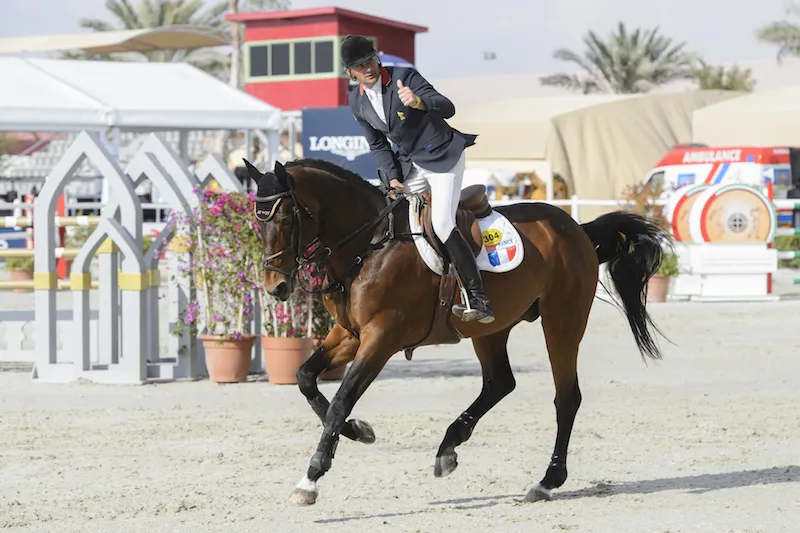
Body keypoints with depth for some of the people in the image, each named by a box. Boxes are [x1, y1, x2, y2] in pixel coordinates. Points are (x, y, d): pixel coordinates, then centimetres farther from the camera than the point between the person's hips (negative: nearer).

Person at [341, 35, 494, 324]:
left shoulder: (405, 77, -17)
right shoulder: (357, 101, 1)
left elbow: (448, 108, -27)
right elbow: (378, 145, 11)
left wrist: (419, 102, -47)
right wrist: (393, 177, -4)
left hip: (442, 156, -7)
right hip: (409, 164, 7)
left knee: (442, 224, -21)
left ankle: (478, 300, -23)